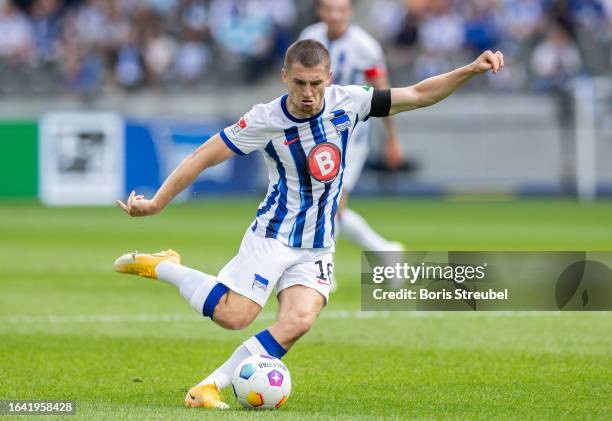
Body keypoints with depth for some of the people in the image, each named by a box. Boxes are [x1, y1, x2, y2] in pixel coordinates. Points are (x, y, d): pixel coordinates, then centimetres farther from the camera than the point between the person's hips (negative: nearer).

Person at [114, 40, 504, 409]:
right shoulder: (265, 120, -15)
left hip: (318, 248, 3)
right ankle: (161, 267, 6)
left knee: (298, 322, -20)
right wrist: (156, 203, -9)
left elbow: (418, 95, -1)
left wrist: (471, 70, -11)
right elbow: (203, 158, -8)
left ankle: (210, 386, -13)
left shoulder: (347, 102, -6)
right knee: (233, 316, -19)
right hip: (273, 236, -3)